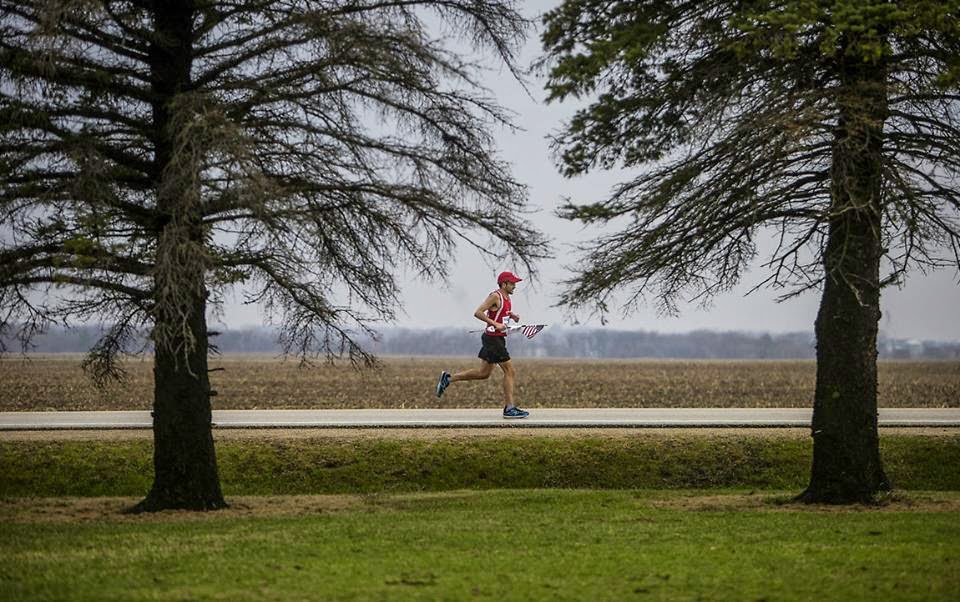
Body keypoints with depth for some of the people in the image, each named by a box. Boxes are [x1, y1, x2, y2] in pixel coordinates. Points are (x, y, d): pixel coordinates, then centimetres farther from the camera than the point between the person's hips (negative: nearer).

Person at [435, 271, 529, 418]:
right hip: (493, 338, -10)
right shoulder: (495, 296, -15)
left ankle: (448, 378, 22)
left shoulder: (506, 297, 13)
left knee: (483, 373, 14)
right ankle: (509, 408, -3)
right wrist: (495, 324, -26)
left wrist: (512, 315, 10)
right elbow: (478, 313, -22)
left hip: (498, 338, 10)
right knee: (509, 371, -7)